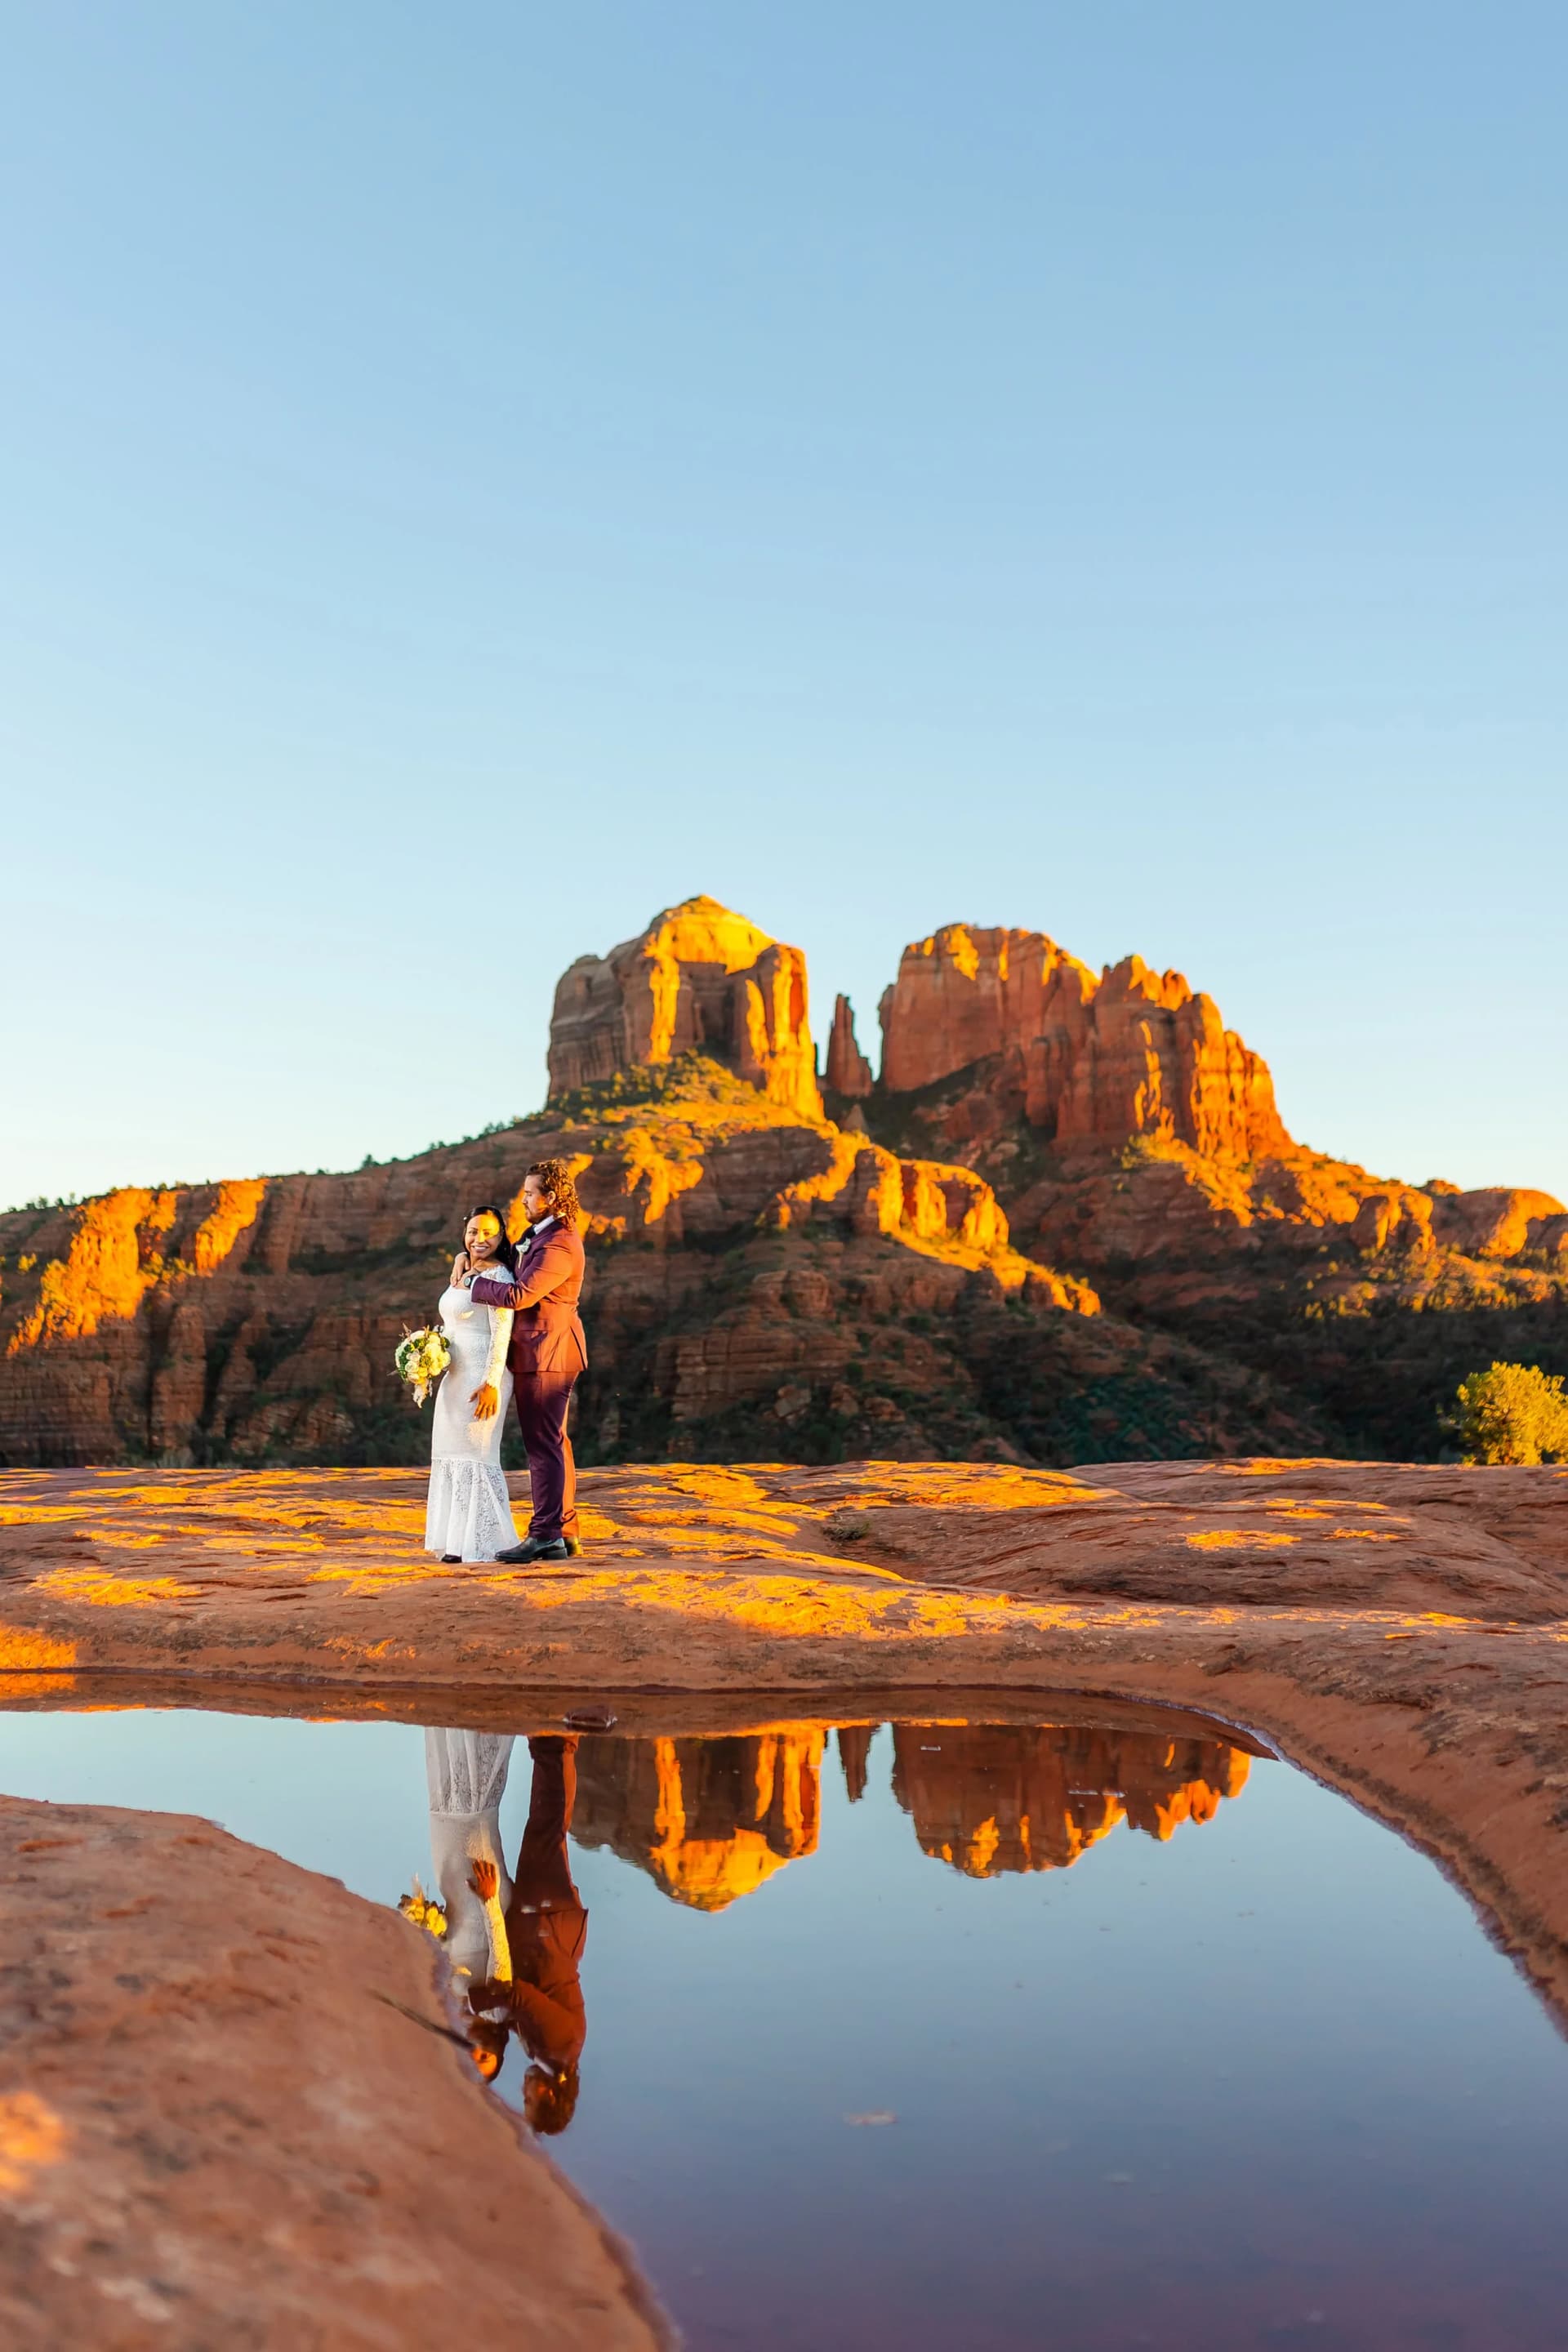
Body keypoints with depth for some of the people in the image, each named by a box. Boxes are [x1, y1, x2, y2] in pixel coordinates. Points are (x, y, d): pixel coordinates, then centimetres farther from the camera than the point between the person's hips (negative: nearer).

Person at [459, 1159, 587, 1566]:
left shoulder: (558, 1246, -20)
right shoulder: (541, 1232, 14)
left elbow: (518, 1295, -27)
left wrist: (475, 1281, -12)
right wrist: (468, 1258, 4)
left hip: (544, 1355, -11)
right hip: (545, 1355, 11)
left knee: (544, 1445, -7)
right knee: (554, 1444, 14)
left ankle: (544, 1536, -3)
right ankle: (564, 1533, 20)